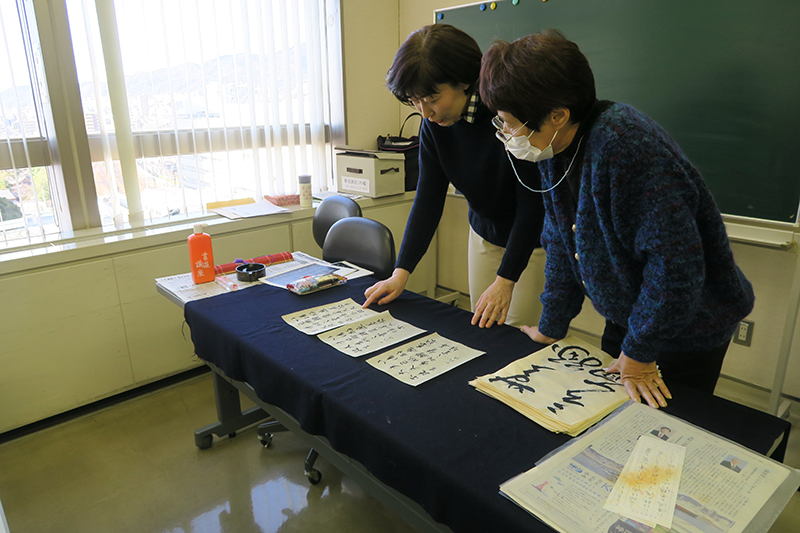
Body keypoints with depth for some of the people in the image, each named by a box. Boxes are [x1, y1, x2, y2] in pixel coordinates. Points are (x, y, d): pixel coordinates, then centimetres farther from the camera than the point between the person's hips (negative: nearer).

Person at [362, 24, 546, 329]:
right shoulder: (434, 124, -10)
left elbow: (531, 203, -25)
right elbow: (428, 199, -9)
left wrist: (505, 281, -27)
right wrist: (401, 272, -15)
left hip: (534, 236, -5)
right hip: (484, 232, 5)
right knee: (479, 328, 11)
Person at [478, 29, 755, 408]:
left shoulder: (625, 145, -32)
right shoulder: (554, 148, -5)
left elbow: (675, 263, -31)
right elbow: (561, 243, 4)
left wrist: (639, 352, -19)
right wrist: (551, 327, 7)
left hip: (688, 329, -7)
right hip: (626, 317, 7)